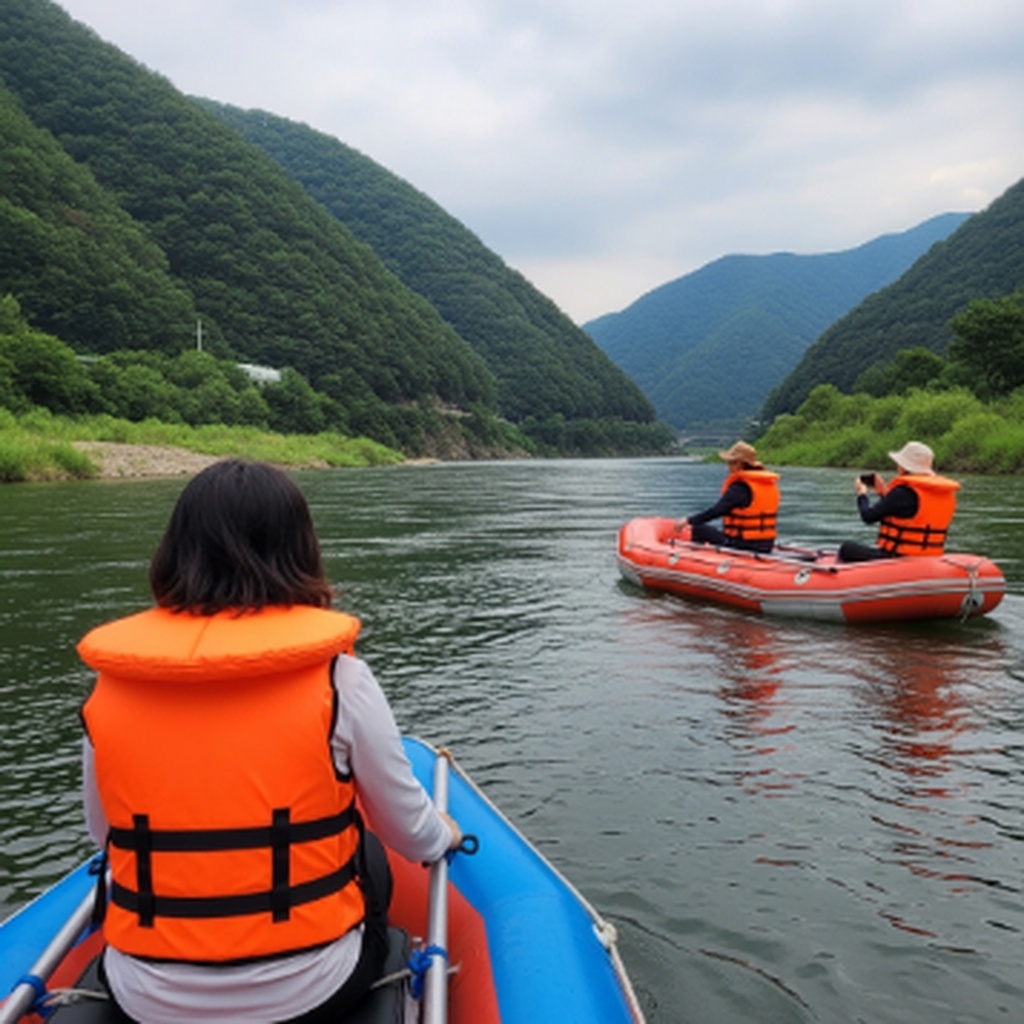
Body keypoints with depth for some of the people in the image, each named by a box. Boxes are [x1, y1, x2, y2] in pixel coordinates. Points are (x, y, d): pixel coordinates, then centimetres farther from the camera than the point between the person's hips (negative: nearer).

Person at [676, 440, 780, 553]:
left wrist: (689, 520, -14)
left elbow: (716, 511, -22)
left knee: (697, 530, 2)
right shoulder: (771, 484, 9)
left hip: (743, 544, -9)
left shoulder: (740, 487, -17)